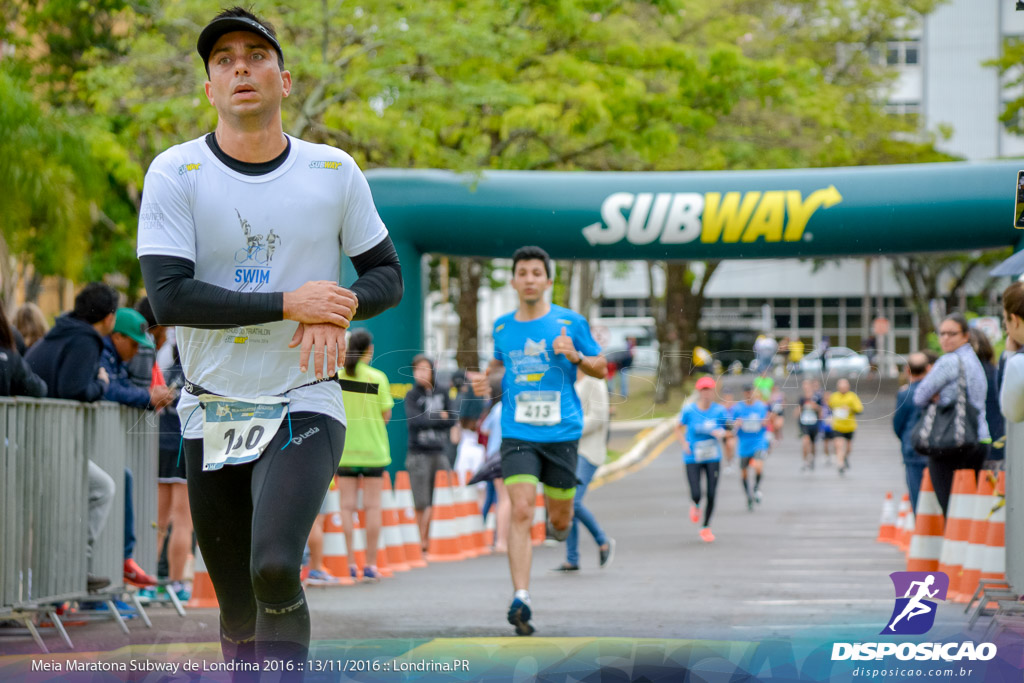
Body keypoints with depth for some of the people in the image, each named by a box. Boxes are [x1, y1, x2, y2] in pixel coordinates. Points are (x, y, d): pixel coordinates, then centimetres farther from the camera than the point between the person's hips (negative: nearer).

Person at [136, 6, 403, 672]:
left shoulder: (334, 172, 2)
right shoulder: (175, 174, -5)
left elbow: (387, 274, 10)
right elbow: (168, 295, -14)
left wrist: (339, 311, -13)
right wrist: (290, 303, -20)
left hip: (305, 407, -1)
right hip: (212, 413, 1)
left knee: (275, 566, -26)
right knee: (239, 616, 6)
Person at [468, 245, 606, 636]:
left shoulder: (570, 323, 1)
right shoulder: (502, 327, 9)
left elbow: (601, 369, 8)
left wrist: (575, 356, -12)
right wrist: (484, 378, 9)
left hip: (561, 432, 0)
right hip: (517, 433, 0)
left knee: (560, 519, 8)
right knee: (521, 509, -17)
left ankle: (558, 527, 48)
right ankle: (520, 599, -22)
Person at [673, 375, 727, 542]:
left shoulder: (719, 410, -2)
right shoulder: (689, 410, -6)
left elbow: (726, 431, 8)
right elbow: (678, 428, 8)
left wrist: (721, 434, -15)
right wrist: (684, 444, -7)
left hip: (712, 458, 1)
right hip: (692, 458, -1)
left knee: (711, 495, -3)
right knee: (696, 495, -11)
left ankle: (706, 528, 17)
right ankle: (695, 506, 28)